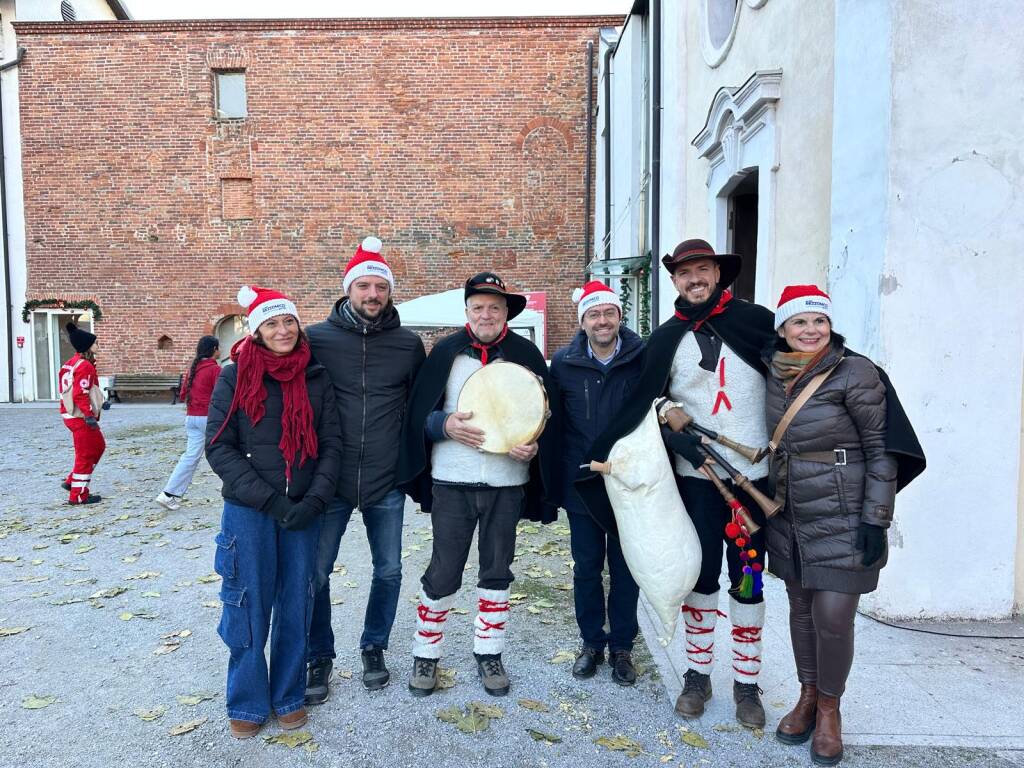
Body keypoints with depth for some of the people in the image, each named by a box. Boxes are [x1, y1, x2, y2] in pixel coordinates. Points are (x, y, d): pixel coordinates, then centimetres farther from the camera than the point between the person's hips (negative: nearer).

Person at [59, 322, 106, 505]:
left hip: (70, 414, 10)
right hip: (81, 418, -10)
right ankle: (78, 495, 8)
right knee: (86, 454, 0)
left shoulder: (72, 363, 13)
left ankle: (72, 482, 24)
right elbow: (80, 394, -24)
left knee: (98, 446, 21)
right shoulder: (85, 366, -18)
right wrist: (89, 416, -26)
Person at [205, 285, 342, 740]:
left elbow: (332, 444, 4)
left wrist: (314, 500, -11)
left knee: (296, 606, 10)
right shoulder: (234, 377, -2)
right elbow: (218, 447, -6)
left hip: (303, 511, 2)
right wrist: (269, 500, -14)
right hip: (248, 512, -2)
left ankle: (289, 696, 28)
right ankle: (247, 703, 25)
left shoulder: (316, 379, 4)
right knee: (248, 608, 6)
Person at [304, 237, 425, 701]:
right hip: (330, 481, -1)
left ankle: (374, 648, 35)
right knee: (315, 574, 7)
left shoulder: (408, 344, 0)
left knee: (388, 571, 13)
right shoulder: (316, 338, -4)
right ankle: (319, 658, 28)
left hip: (387, 483, 1)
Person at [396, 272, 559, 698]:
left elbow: (546, 414, 7)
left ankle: (488, 652, 30)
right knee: (443, 573, 5)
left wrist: (534, 447, -11)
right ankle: (426, 654, 24)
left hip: (508, 482, 2)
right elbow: (418, 414, 1)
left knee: (497, 572, 13)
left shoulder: (525, 354, 3)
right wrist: (445, 425, -19)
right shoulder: (445, 352, 0)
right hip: (452, 482, -1)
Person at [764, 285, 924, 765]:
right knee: (802, 608, 14)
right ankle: (807, 697, 33)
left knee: (832, 617, -2)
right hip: (789, 519, 5)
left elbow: (882, 448, -11)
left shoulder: (855, 373, -13)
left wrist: (876, 519, -13)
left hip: (842, 521, -5)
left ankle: (829, 708, 22)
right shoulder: (775, 374, 2)